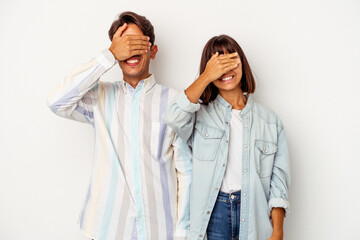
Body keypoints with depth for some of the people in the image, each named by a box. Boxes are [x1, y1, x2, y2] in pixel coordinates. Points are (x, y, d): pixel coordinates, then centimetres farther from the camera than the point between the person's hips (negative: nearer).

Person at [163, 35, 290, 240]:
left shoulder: (270, 121, 6)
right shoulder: (201, 114, 3)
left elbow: (278, 180, 3)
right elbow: (174, 117, -21)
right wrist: (206, 76, -16)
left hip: (254, 212, 1)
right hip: (213, 211, -1)